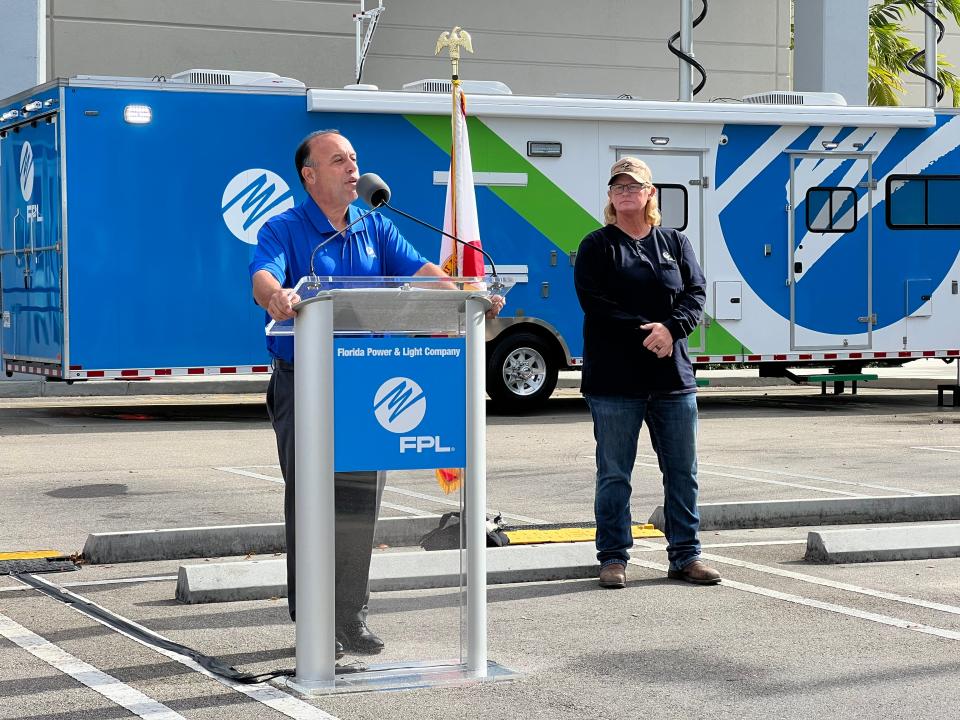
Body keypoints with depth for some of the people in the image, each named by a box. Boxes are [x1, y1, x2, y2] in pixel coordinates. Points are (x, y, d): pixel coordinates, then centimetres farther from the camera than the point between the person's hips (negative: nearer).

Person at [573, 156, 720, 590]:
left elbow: (696, 293, 4)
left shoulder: (676, 244, 13)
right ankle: (613, 557, 10)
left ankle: (685, 555, 15)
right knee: (614, 474, 2)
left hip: (673, 376, 3)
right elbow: (594, 303, -8)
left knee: (682, 472, 6)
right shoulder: (597, 246, 3)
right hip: (614, 379, -3)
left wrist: (670, 328, -16)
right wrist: (644, 333, -17)